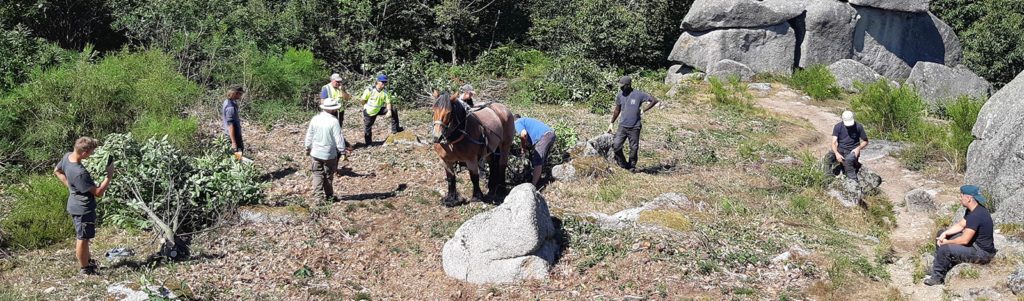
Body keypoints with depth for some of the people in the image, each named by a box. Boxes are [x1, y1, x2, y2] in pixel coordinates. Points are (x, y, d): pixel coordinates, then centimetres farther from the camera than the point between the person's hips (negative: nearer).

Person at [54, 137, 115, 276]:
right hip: (83, 209, -9)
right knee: (83, 238, 10)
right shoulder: (80, 173, -35)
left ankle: (89, 260, 44)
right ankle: (84, 268, 28)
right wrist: (109, 176, -22)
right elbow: (98, 192, -28)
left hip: (75, 205, 9)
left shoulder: (67, 156, -9)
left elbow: (57, 171, 14)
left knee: (82, 237, 26)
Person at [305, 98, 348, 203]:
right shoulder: (334, 121, -18)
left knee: (317, 173, 10)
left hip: (315, 152, 3)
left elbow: (309, 135, 6)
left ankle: (318, 194, -1)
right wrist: (343, 151, -4)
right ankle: (328, 195, 22)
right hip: (329, 154, -3)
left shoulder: (314, 119, -2)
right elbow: (339, 138, -16)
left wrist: (308, 148, 19)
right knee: (328, 175, 12)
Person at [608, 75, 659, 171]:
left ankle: (632, 167, 19)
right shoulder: (620, 95, 4)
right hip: (623, 126, 3)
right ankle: (623, 164, 12)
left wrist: (643, 110, -9)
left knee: (633, 149, 2)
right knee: (616, 146, -8)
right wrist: (612, 123, 20)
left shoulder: (639, 94, -8)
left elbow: (654, 100, -6)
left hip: (634, 127, -3)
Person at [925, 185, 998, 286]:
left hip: (982, 253, -11)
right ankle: (937, 266, 16)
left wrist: (946, 242, -14)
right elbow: (960, 225, 13)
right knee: (941, 234, 13)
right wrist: (945, 234, -3)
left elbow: (964, 240, -29)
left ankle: (938, 277, -6)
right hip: (974, 242, 11)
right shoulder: (972, 210, 3)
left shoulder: (976, 215, -29)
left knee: (945, 249, -27)